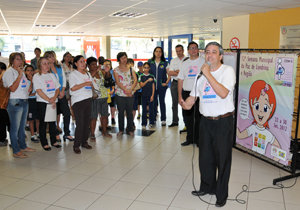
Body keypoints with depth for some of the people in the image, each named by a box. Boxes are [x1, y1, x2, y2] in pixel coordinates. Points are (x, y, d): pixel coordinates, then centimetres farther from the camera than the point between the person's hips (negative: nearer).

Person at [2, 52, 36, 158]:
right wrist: (20, 75, -21)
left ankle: (23, 146, 29)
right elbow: (13, 88, -21)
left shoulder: (21, 71, 16)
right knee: (15, 127, -1)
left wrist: (30, 87, 12)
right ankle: (16, 151, 7)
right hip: (15, 102, -8)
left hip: (24, 101, 9)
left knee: (22, 126, 17)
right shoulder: (9, 72, -10)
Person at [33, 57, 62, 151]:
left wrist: (54, 98, -10)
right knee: (43, 123, 2)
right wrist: (49, 100, -15)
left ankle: (53, 141, 20)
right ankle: (44, 143, 12)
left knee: (52, 122, 10)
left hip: (53, 103, 5)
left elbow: (57, 88, 8)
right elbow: (39, 91, -13)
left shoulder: (51, 75, 12)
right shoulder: (37, 76, -4)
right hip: (42, 103, -5)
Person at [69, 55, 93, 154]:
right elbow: (73, 88, -17)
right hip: (78, 101, -7)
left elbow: (91, 85, 25)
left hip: (88, 100, 7)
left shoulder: (88, 74, 17)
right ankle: (76, 145, 2)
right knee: (80, 124, -9)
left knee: (86, 123, 9)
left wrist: (91, 85, 4)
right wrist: (85, 83, -14)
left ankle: (84, 142, 22)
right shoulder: (73, 74, -5)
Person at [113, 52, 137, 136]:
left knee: (129, 112, 5)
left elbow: (135, 80, 0)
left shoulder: (130, 69, 8)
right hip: (120, 94, -1)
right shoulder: (116, 70, 1)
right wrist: (126, 90, -16)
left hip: (130, 94, 2)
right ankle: (121, 130, 19)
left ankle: (130, 130, 16)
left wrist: (131, 90, -14)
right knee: (121, 112, 7)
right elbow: (117, 82, -8)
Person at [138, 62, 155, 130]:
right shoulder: (141, 76, 3)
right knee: (144, 110, 3)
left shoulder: (152, 76, 3)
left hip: (150, 95, 0)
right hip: (144, 95, 0)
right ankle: (144, 124, 8)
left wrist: (152, 95, -6)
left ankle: (151, 123, 16)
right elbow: (141, 85, -7)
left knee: (151, 109, 4)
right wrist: (147, 80, -18)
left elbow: (153, 87, 1)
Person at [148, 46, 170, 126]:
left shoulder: (165, 63, 3)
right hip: (152, 86, 1)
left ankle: (163, 119, 11)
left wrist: (166, 82, -5)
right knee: (153, 102, 5)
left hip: (162, 86, -1)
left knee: (162, 102, 4)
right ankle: (153, 119, 16)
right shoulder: (150, 62, 6)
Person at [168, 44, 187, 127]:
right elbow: (170, 73, 2)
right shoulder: (173, 60, 13)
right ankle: (175, 121, 18)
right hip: (175, 83, 5)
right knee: (174, 103, 9)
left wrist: (177, 71, -9)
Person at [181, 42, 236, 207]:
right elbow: (193, 95, 17)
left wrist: (208, 74, -19)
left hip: (223, 121, -5)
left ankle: (221, 194, 22)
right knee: (205, 157, 14)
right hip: (206, 121, 6)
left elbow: (223, 93, -22)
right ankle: (207, 187, 36)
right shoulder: (201, 74, 11)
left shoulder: (227, 71, -7)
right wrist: (185, 103, -4)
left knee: (223, 158, 5)